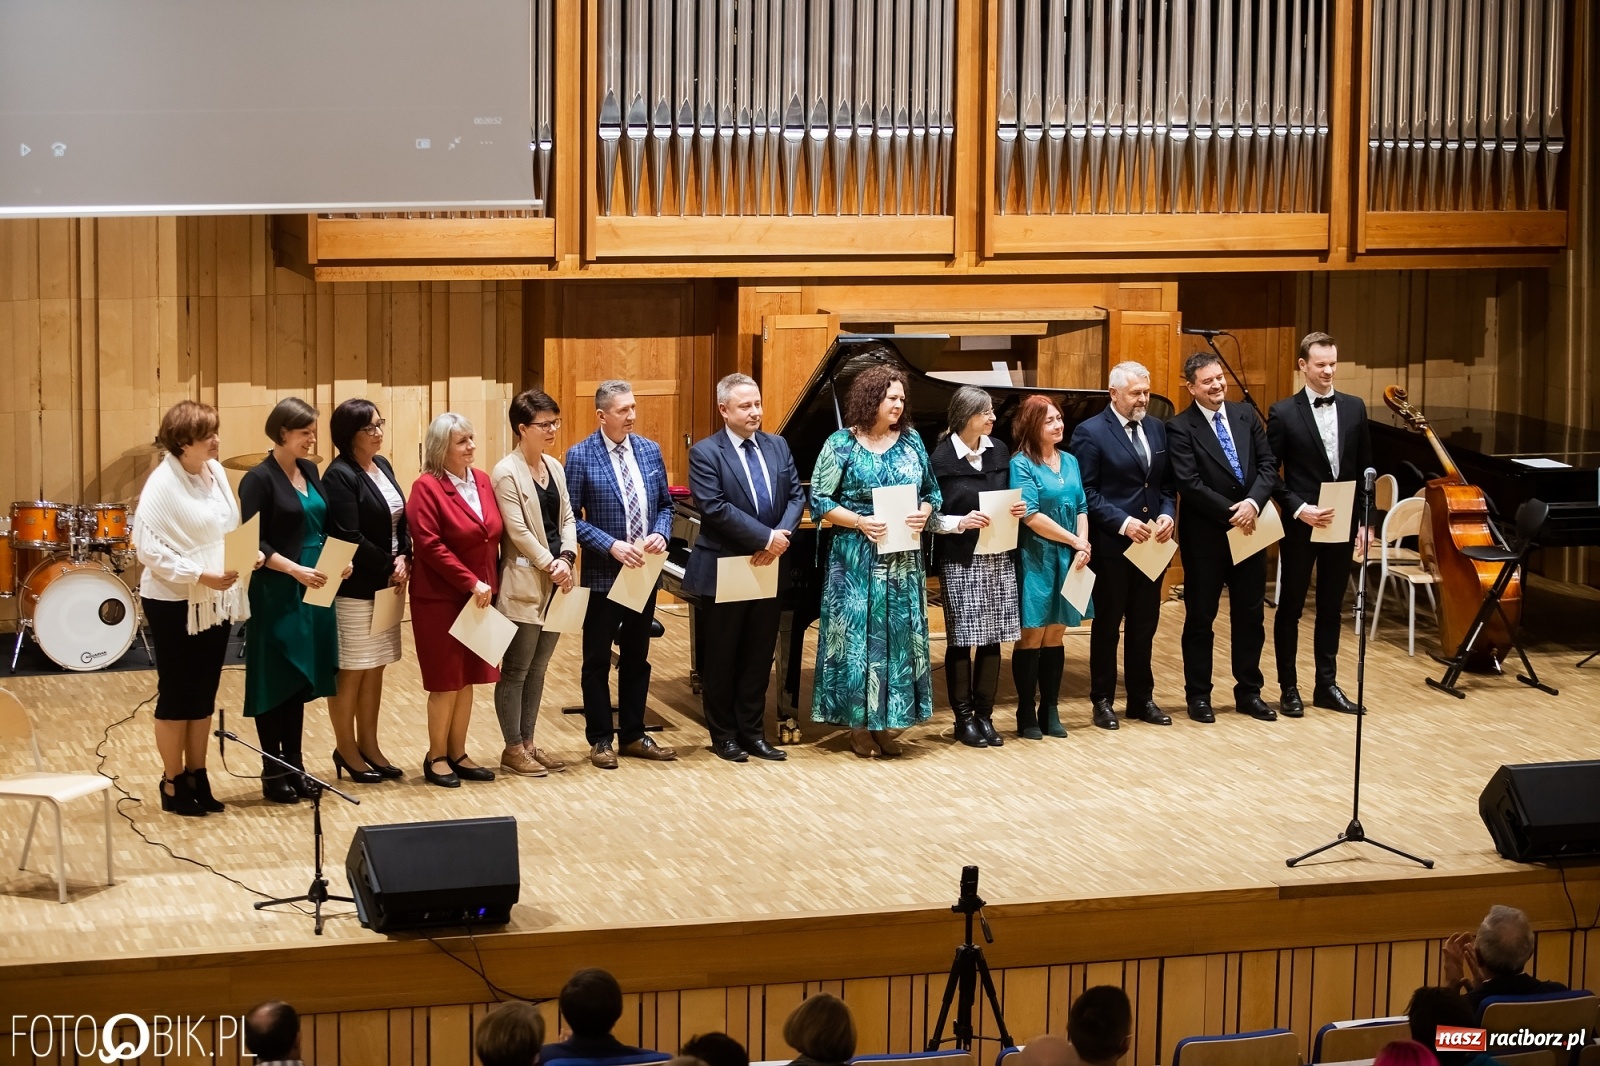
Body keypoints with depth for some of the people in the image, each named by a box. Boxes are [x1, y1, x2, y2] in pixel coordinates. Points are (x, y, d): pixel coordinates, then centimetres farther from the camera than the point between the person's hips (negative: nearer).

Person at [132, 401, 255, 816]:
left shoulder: (215, 471, 2)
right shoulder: (162, 484, -18)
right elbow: (148, 549, -20)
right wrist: (202, 575, -24)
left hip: (216, 602, 7)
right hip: (175, 603, -7)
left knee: (204, 694, 14)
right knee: (176, 696, 5)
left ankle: (197, 777, 25)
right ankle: (173, 783, 16)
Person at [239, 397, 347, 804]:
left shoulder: (309, 471, 10)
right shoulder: (260, 479, -11)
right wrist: (295, 570, -23)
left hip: (314, 590, 7)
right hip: (277, 593, -7)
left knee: (302, 680, 12)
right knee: (276, 681, 1)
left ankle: (294, 766, 20)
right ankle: (273, 773, 9)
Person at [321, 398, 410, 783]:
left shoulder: (382, 466, 11)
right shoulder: (340, 476, -14)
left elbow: (400, 520, 13)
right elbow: (349, 539, -19)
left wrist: (403, 559, -5)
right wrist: (389, 567, -11)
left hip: (386, 584, 8)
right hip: (354, 588, -8)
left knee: (375, 668, 12)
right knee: (350, 671, 1)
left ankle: (368, 745, 20)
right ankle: (345, 750, 11)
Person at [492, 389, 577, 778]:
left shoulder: (554, 467, 11)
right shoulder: (507, 473, -11)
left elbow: (567, 518, 9)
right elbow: (518, 531, -15)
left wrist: (566, 559, -6)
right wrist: (550, 565, -15)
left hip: (555, 582, 7)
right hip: (525, 584, -7)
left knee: (537, 669, 12)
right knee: (516, 670, 1)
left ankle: (528, 742, 20)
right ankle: (512, 749, 7)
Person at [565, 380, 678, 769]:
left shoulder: (650, 451, 4)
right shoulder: (580, 456, -9)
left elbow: (665, 505, 11)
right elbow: (572, 517, -10)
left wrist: (660, 534, -9)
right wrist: (612, 546, -20)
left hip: (644, 572, 4)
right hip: (603, 574, -4)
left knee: (637, 658, 13)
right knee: (597, 660, 6)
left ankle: (633, 735, 23)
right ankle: (600, 740, 16)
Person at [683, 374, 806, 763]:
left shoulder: (778, 447, 8)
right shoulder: (706, 453, -11)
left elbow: (796, 496, 3)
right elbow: (715, 508, -20)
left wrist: (782, 536, -15)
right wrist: (767, 537, -22)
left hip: (768, 569, 5)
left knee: (758, 658, 10)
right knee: (721, 660, 6)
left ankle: (753, 733, 18)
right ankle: (724, 736, 16)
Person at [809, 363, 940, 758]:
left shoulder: (911, 441, 6)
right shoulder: (842, 444, -5)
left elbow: (932, 492, 12)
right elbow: (820, 501, -6)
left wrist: (923, 514, -10)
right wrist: (860, 522, -18)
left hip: (903, 561, 4)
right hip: (856, 560, -4)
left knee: (899, 637, 5)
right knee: (859, 636, -1)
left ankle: (889, 722, 15)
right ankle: (860, 723, 9)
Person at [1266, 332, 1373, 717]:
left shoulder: (1354, 408, 5)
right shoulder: (1284, 413, -7)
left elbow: (1364, 468, 8)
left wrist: (1363, 520, 4)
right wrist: (1298, 509, -16)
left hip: (1342, 524, 4)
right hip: (1300, 525, -4)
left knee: (1332, 607, 11)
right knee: (1290, 606, 6)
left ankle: (1327, 685, 20)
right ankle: (1288, 688, 14)